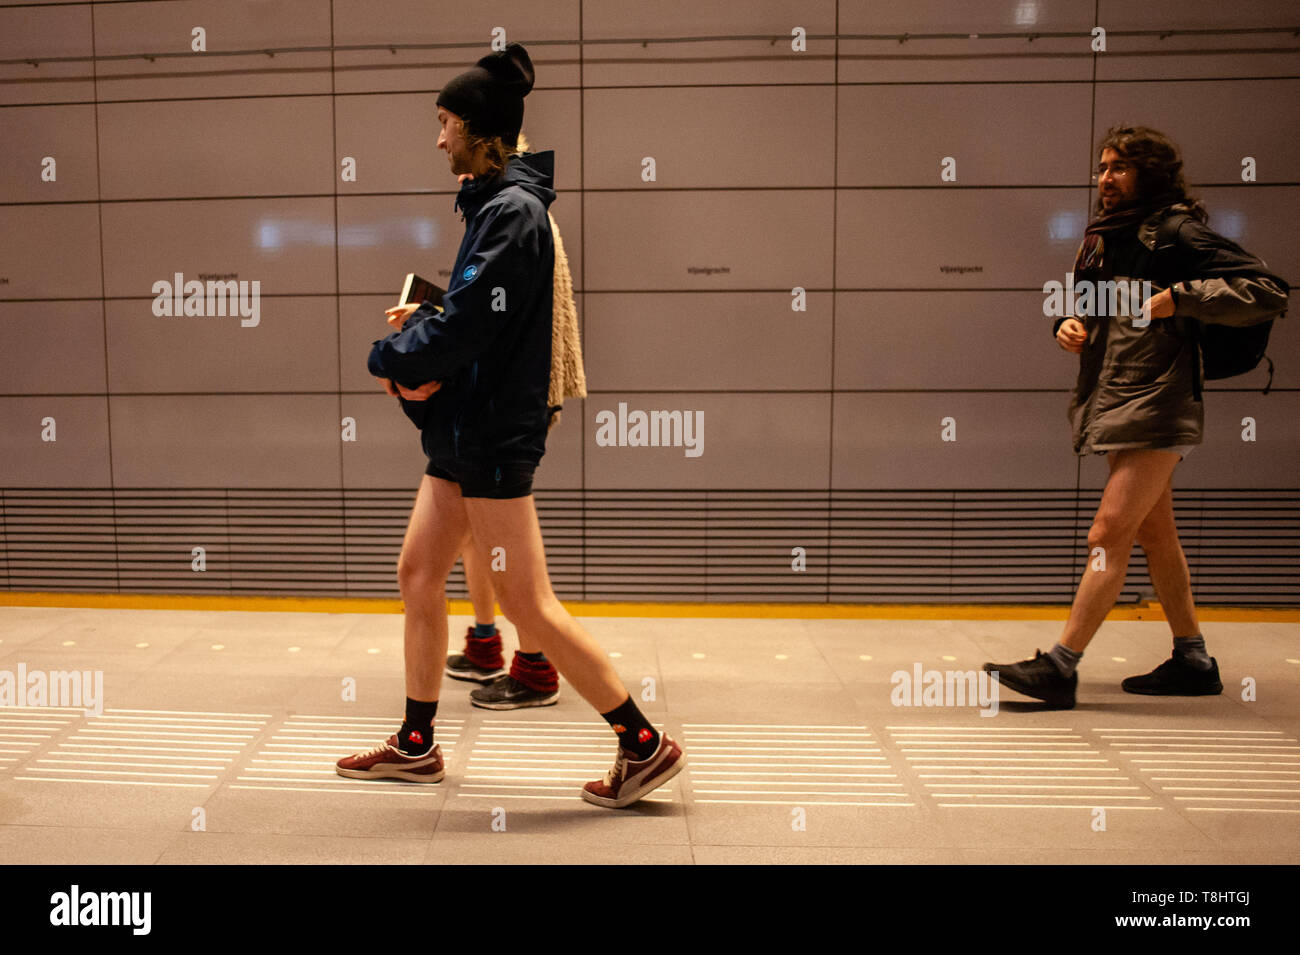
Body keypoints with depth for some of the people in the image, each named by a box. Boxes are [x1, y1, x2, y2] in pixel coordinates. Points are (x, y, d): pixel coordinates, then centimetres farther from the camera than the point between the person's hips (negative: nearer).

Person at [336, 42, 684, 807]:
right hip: (464, 431, 10)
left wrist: (388, 357, -6)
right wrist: (426, 319, 1)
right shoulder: (493, 205, 15)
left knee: (528, 604, -6)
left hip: (496, 436, -10)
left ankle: (647, 746, 5)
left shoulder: (513, 211, -16)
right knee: (419, 574, 14)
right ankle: (416, 745, 27)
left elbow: (464, 328, -22)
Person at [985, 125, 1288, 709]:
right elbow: (1084, 306, 25)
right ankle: (1192, 661, 27)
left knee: (1108, 536, -12)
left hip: (1156, 407, -9)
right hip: (1114, 403, 9)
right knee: (1154, 534, 15)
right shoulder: (1101, 239, 15)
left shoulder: (1178, 232, -7)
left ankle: (1061, 666, -10)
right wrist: (1068, 325, 2)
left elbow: (1269, 292, -11)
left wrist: (1178, 297, -18)